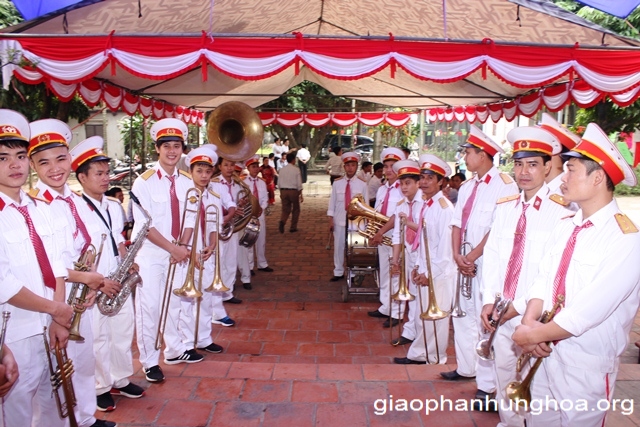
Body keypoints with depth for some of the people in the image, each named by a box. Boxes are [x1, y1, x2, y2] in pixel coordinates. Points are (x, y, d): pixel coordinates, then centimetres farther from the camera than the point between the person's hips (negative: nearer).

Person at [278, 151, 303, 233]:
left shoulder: (282, 169, 5)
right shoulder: (296, 169, -6)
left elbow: (280, 183, 8)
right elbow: (299, 183, -7)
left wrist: (281, 194, 17)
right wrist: (301, 195, -2)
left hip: (283, 191, 3)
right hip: (293, 191, -3)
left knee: (285, 209, 10)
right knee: (296, 209, 14)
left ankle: (282, 222, -18)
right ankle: (293, 227, 18)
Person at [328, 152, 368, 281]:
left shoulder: (362, 185, -1)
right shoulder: (337, 184, 2)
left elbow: (366, 204, 2)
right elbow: (332, 202, 4)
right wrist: (330, 220, 0)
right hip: (339, 221, 1)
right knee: (338, 246, 8)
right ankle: (338, 272, 21)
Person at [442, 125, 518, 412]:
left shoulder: (504, 185, -11)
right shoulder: (467, 187, 14)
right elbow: (457, 223, 9)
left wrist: (472, 256, -16)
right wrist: (457, 256, -5)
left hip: (488, 263, -8)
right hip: (465, 262, 8)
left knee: (485, 321, -4)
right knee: (463, 316, 16)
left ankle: (485, 385, 9)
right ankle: (466, 368, 34)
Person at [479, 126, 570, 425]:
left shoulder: (561, 212, -13)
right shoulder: (504, 207, 5)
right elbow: (492, 255, 5)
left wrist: (520, 307, -14)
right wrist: (489, 301, -5)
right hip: (501, 313, 5)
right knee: (504, 376, 20)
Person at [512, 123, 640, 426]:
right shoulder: (564, 228, 6)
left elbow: (591, 308, -22)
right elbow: (543, 280, 2)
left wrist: (535, 335, -16)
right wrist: (529, 321, -15)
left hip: (586, 367, -6)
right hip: (543, 357, 6)